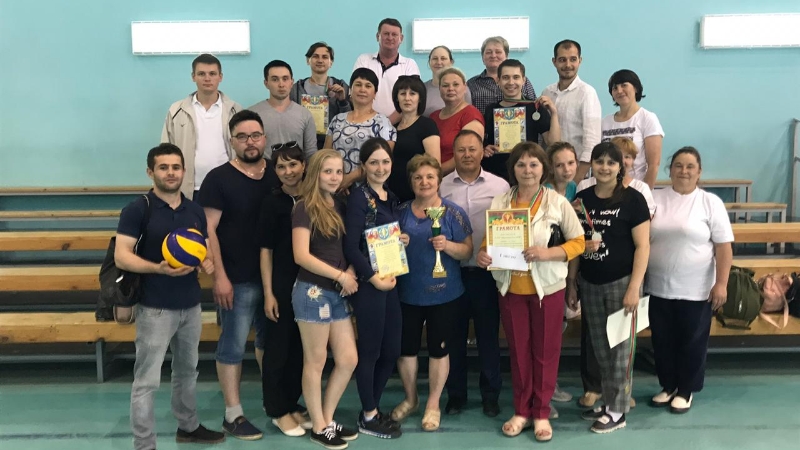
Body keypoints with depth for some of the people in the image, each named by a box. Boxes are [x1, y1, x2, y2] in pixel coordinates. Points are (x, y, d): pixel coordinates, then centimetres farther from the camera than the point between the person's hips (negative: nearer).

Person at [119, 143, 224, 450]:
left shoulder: (195, 210, 7)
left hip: (191, 305, 6)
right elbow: (121, 257, -15)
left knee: (187, 370, 20)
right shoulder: (137, 210, -9)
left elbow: (205, 249, 15)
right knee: (147, 380, -1)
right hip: (155, 308, -6)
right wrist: (158, 268, -29)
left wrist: (208, 262, -9)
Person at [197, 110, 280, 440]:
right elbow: (208, 230, -12)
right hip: (237, 279, -5)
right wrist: (219, 276, -17)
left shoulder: (277, 174, 6)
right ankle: (233, 415, 14)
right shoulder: (218, 178, -8)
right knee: (233, 346, 4)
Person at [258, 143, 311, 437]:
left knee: (301, 347, 12)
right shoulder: (272, 202, -7)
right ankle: (277, 410, 18)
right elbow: (266, 250, -6)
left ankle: (291, 404, 28)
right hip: (282, 284, -4)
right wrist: (268, 293, -10)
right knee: (278, 348, 5)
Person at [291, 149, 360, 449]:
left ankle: (328, 419, 25)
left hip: (337, 293, 7)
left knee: (349, 360, 9)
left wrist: (351, 271, -3)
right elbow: (301, 256, -18)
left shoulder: (340, 206, 11)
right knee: (316, 362, 5)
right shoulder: (305, 208, -10)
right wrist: (341, 276, -14)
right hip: (313, 291, -7)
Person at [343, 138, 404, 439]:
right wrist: (373, 277, -18)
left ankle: (374, 407, 28)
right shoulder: (359, 196, -10)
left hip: (391, 281, 8)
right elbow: (350, 246, -15)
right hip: (368, 283, -8)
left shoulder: (391, 198, 13)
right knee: (369, 351, 3)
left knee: (391, 350, 12)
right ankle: (368, 417, 17)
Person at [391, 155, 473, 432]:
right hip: (406, 293, 3)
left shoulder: (453, 212, -5)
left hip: (443, 294, -3)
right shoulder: (401, 212, 4)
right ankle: (410, 399, 31)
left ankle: (433, 404, 24)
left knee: (438, 349, 8)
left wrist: (447, 245, -23)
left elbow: (468, 251, -5)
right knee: (405, 347, 11)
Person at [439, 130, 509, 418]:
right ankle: (456, 394, 25)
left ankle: (490, 394, 23)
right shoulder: (440, 187, 3)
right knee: (454, 335, 11)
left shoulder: (500, 186, 1)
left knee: (489, 335, 9)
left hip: (487, 272, 0)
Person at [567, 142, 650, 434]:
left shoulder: (632, 199, -7)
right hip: (589, 284, 5)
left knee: (620, 348, 3)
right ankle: (608, 402, 25)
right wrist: (571, 284, 10)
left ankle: (618, 410, 14)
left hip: (620, 283, -4)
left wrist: (634, 288, -16)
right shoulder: (582, 198, 6)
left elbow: (642, 246, -10)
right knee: (600, 347, 12)